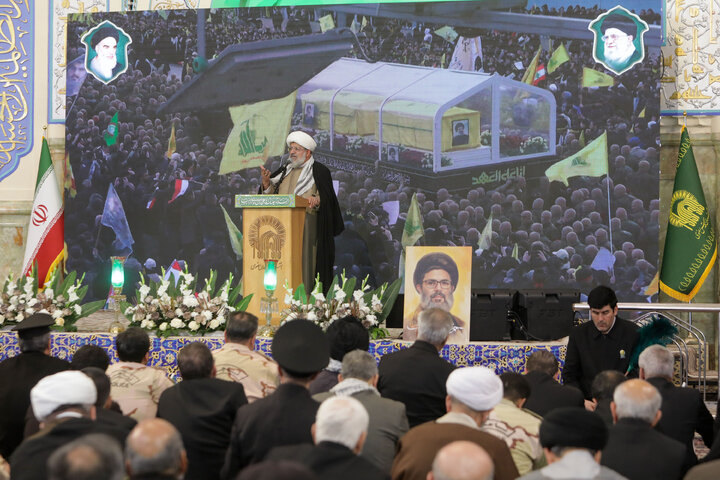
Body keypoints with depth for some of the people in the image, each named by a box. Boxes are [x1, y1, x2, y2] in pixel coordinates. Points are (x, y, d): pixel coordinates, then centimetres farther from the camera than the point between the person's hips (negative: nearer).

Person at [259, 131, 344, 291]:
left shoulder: (319, 171, 3)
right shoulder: (285, 171, 20)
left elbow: (326, 198, -6)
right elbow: (272, 195, 14)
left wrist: (316, 200, -27)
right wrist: (266, 182, -5)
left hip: (307, 225, -5)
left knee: (304, 261, -10)